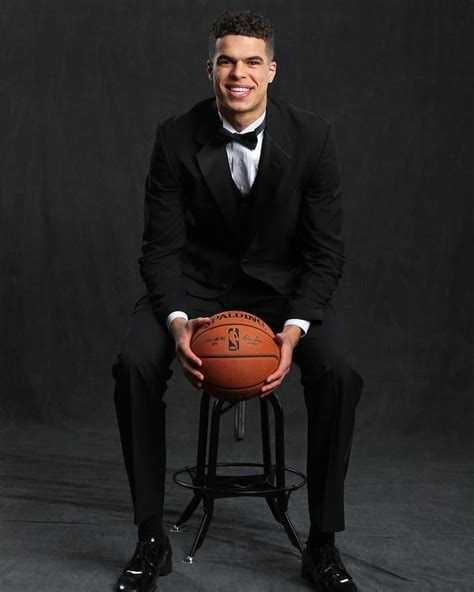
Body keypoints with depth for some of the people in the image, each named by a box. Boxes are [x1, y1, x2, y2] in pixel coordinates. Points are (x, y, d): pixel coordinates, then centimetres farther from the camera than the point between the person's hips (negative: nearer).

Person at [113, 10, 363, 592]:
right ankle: (151, 539, -11)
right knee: (134, 366, -28)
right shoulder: (176, 138, -11)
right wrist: (177, 322, -27)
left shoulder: (312, 135, -12)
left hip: (283, 286, 0)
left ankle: (322, 545, -10)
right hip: (195, 284, 1)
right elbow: (161, 247, -9)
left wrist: (295, 327, -25)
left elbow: (325, 249, -9)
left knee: (337, 374, -29)